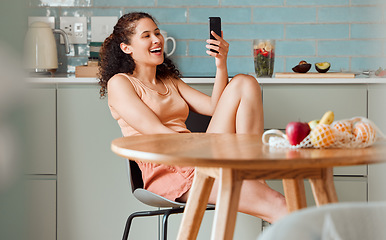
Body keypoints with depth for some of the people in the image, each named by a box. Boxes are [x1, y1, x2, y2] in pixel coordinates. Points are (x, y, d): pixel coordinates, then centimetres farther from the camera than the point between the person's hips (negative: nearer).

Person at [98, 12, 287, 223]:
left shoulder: (170, 82, 27)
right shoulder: (118, 83, 5)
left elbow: (215, 108, 16)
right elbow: (155, 132, -9)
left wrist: (221, 65, 1)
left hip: (199, 160, 7)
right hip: (166, 171, -7)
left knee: (244, 83, -10)